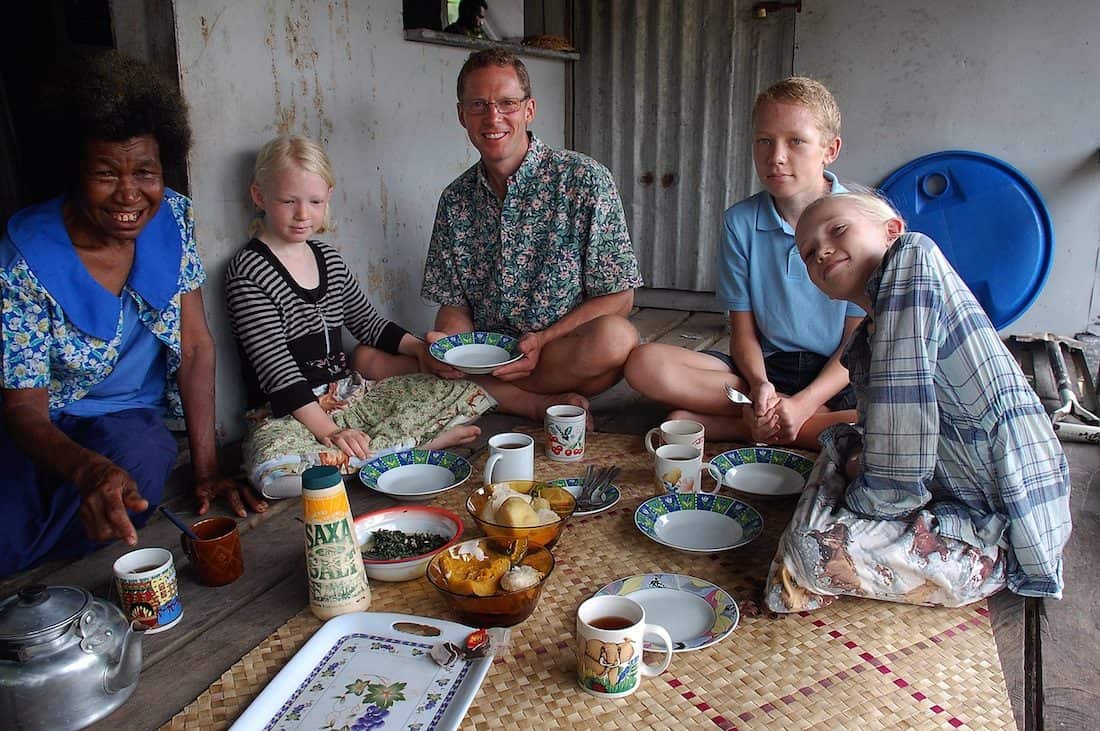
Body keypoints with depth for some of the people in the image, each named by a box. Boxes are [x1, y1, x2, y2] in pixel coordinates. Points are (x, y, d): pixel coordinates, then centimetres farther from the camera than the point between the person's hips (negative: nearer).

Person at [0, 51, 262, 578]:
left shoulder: (172, 218, -11)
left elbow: (196, 347, -8)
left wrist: (207, 471, -13)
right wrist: (90, 470, -43)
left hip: (129, 419, 4)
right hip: (43, 431, -3)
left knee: (140, 460, -31)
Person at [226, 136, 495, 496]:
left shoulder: (329, 259, 9)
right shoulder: (248, 271, -11)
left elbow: (370, 324, 18)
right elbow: (275, 367, -18)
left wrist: (423, 349, 0)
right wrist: (329, 430, -25)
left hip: (352, 394, 6)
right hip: (287, 415, -6)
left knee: (467, 391, -1)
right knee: (279, 474, -41)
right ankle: (418, 441, -24)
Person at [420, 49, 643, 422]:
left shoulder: (584, 179, -8)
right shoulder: (455, 200, 6)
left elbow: (618, 298, -9)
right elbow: (453, 303, 9)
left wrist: (542, 341, -20)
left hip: (565, 351, -4)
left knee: (614, 337, -36)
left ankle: (486, 393, -13)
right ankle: (540, 403, -17)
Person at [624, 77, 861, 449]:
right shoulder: (741, 221, 0)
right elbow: (742, 327, 1)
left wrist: (803, 404, -22)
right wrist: (759, 385, -20)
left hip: (835, 375, -2)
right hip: (765, 366, 2)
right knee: (645, 364, -21)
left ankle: (728, 425, -21)